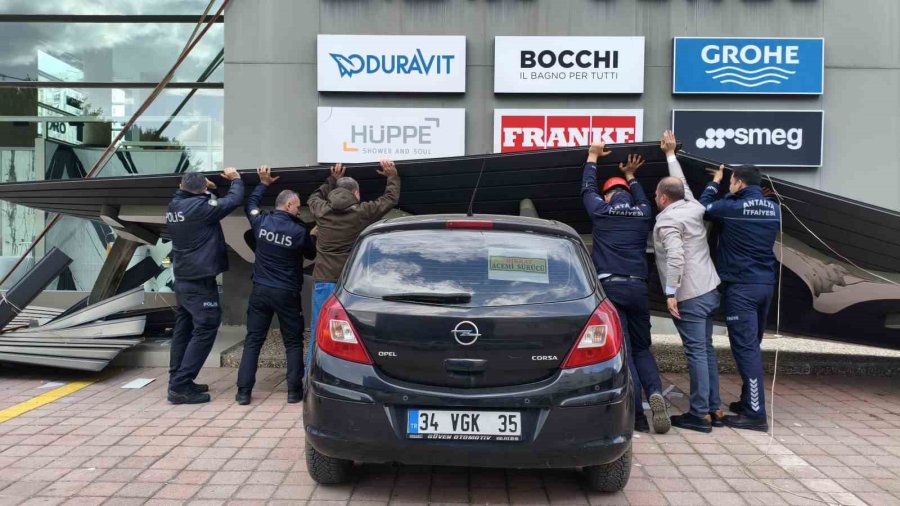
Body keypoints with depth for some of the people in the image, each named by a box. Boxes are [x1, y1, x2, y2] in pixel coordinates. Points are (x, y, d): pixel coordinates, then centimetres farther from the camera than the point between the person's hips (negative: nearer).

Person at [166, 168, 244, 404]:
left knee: (183, 330, 14)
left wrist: (206, 189, 21)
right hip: (200, 282, -9)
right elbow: (234, 200, -11)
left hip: (182, 280, 9)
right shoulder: (200, 207, -17)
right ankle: (181, 386, -7)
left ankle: (178, 382, 20)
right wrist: (236, 179, 6)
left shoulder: (174, 207, 6)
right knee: (204, 331, -5)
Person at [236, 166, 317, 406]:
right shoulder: (299, 231, -12)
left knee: (253, 340, 8)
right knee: (293, 342, 8)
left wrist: (264, 183, 28)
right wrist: (312, 236, 21)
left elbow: (250, 204, 21)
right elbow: (312, 254, 5)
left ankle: (244, 391, 5)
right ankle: (294, 391, 6)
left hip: (260, 291, 3)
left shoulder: (260, 222, -2)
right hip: (286, 294, -3)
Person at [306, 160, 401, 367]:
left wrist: (332, 181, 41)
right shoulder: (362, 213, -2)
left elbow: (315, 197, 32)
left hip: (323, 282, 3)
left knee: (318, 335, 6)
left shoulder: (322, 211, 7)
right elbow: (391, 198, 12)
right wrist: (393, 176, 27)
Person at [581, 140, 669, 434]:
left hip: (610, 288, -3)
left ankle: (638, 415, -10)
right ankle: (655, 393, -13)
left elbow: (587, 188, 26)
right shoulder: (643, 214, 14)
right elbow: (642, 199, 38)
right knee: (642, 349, 15)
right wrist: (630, 175, 53)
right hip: (638, 289, 3)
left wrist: (593, 156, 39)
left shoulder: (601, 211, 6)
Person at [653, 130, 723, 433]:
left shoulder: (667, 220, -12)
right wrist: (670, 154, 39)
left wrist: (671, 293, -22)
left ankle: (700, 414, 0)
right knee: (706, 350, 14)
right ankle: (714, 409, 20)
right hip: (709, 291, 8)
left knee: (696, 352, -5)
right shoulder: (692, 207, 10)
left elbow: (676, 257, -25)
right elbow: (682, 183, 29)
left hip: (689, 297, -8)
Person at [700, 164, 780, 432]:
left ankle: (756, 414, -7)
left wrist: (715, 183, 21)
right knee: (752, 345, 18)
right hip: (766, 284, 7)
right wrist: (722, 187, 22)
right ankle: (749, 401, 28)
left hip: (741, 287, -7)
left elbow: (704, 205, 4)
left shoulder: (732, 208, -13)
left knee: (745, 347, -6)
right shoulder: (774, 209, 7)